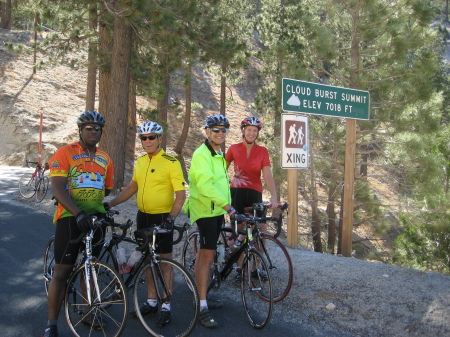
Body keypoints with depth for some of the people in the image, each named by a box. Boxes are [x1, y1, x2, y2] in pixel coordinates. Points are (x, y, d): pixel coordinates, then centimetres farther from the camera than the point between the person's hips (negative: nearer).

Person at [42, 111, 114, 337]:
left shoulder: (105, 159, 11)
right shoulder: (65, 153, -7)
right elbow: (57, 188, -17)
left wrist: (104, 210, 13)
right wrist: (79, 213, -27)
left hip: (95, 219, 5)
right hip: (70, 218, -5)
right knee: (62, 272, -3)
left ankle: (87, 314, 28)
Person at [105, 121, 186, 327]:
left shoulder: (171, 163, -12)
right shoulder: (140, 162, 8)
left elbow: (180, 194, -13)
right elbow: (132, 187, 18)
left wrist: (171, 218, -24)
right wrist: (110, 203, 11)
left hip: (162, 218, -6)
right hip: (143, 216, 6)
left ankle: (166, 306, 12)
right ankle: (151, 301, 27)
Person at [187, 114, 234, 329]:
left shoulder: (219, 155, 18)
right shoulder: (202, 154, -15)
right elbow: (205, 185, -28)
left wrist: (225, 206, 22)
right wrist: (227, 205, -32)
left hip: (217, 210, 10)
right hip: (205, 210, -10)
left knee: (205, 255, 16)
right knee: (207, 256, -12)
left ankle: (202, 297, 27)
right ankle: (202, 308, -8)